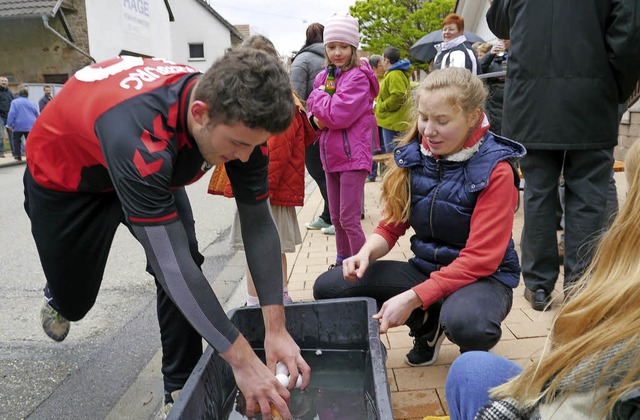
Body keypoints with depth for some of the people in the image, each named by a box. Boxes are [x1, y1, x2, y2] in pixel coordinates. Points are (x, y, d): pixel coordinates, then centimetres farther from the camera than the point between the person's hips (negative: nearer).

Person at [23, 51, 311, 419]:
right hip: (64, 175, -3)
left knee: (187, 261, -16)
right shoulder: (139, 134, -46)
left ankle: (181, 389, 3)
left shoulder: (239, 118, -28)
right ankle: (58, 296, 48)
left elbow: (259, 223, -21)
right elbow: (170, 264, -44)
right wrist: (243, 360, -39)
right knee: (74, 300, 8)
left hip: (155, 170, 4)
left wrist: (277, 328, -25)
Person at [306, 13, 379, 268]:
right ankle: (343, 260, 32)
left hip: (352, 155, -8)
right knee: (336, 217, 17)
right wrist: (315, 118, -7)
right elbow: (314, 109, 16)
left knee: (349, 219, -6)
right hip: (331, 155, 8)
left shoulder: (357, 77, -12)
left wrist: (318, 95, -7)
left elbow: (338, 115, -23)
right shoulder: (323, 76, 10)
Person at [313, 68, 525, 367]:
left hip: (483, 277, -4)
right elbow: (391, 225, 3)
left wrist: (412, 298, -28)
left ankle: (476, 349, 2)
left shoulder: (495, 170, -16)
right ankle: (427, 322, 9)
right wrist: (367, 253, -20)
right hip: (426, 267, 5)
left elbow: (480, 258, -20)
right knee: (327, 287, -10)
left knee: (464, 322, -41)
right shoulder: (413, 156, -1)